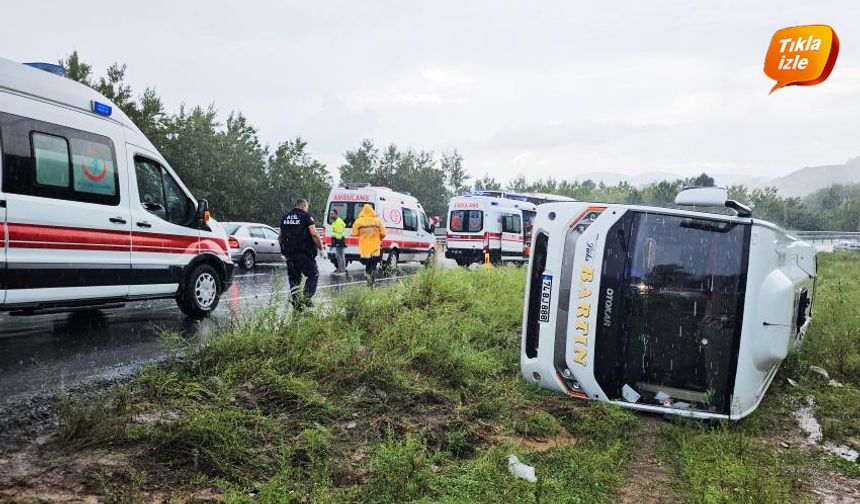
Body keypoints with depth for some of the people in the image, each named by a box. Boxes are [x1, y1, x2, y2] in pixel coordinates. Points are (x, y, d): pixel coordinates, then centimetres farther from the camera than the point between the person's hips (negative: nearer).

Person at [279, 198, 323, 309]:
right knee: (313, 275, 8)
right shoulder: (306, 217, -5)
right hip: (304, 254, -5)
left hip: (289, 254, 5)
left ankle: (295, 299, 6)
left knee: (294, 278, 14)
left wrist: (284, 250, 28)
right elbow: (314, 234, -14)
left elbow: (280, 237, 17)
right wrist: (321, 249, -6)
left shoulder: (285, 217, 13)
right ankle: (307, 298, -3)